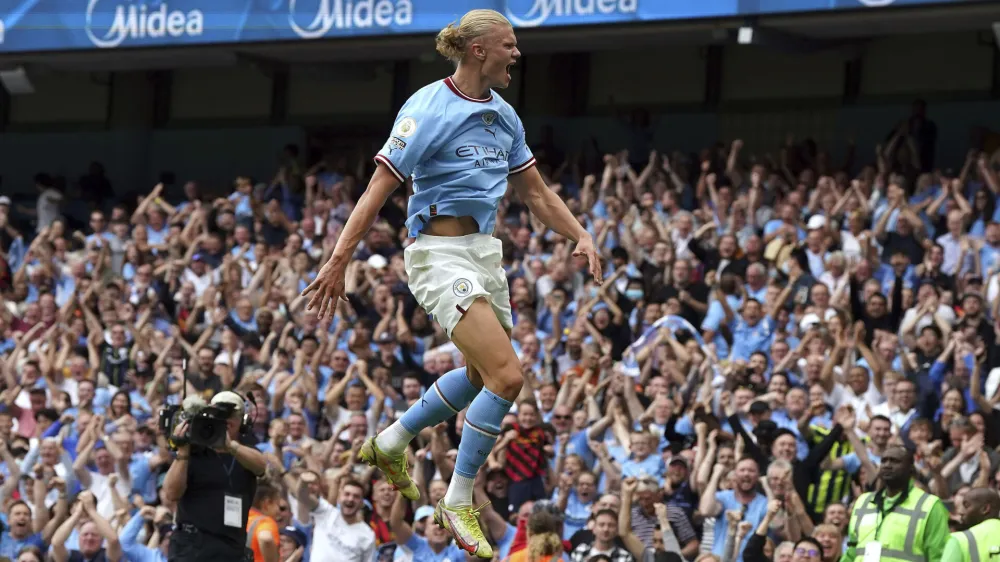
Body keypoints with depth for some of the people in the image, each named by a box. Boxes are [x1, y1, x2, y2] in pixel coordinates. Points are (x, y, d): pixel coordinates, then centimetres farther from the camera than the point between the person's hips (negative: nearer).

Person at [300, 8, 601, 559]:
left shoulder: (502, 115, 10)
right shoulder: (428, 109, -14)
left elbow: (536, 192, 19)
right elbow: (377, 190, -16)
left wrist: (581, 236, 5)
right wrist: (338, 261, -21)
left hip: (484, 251, 9)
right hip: (440, 254, -9)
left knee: (481, 375, 20)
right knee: (507, 374, -18)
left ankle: (391, 441, 41)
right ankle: (457, 503, -3)